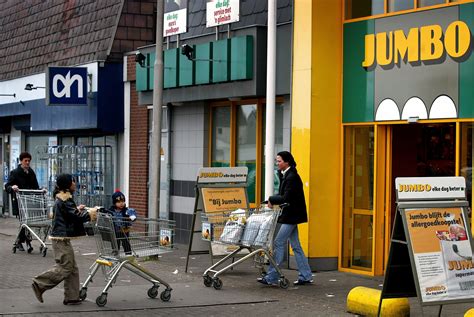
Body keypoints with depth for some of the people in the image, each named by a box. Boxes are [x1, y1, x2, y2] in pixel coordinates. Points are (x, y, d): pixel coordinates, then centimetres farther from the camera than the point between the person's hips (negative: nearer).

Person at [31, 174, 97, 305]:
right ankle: (39, 284, -1)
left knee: (72, 268, 10)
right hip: (61, 238, -10)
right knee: (65, 267, -7)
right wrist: (91, 213, -6)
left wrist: (77, 209, 17)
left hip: (62, 237, 10)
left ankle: (71, 297, 11)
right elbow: (77, 216, -17)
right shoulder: (64, 200, -16)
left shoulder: (61, 198, 14)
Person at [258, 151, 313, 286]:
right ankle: (305, 276, 17)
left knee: (279, 243, -8)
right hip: (290, 215, 10)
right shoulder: (285, 175, 12)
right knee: (295, 246, 12)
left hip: (291, 216, -10)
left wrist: (272, 199, -12)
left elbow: (286, 198, -24)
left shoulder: (292, 177, -18)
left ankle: (271, 277, -5)